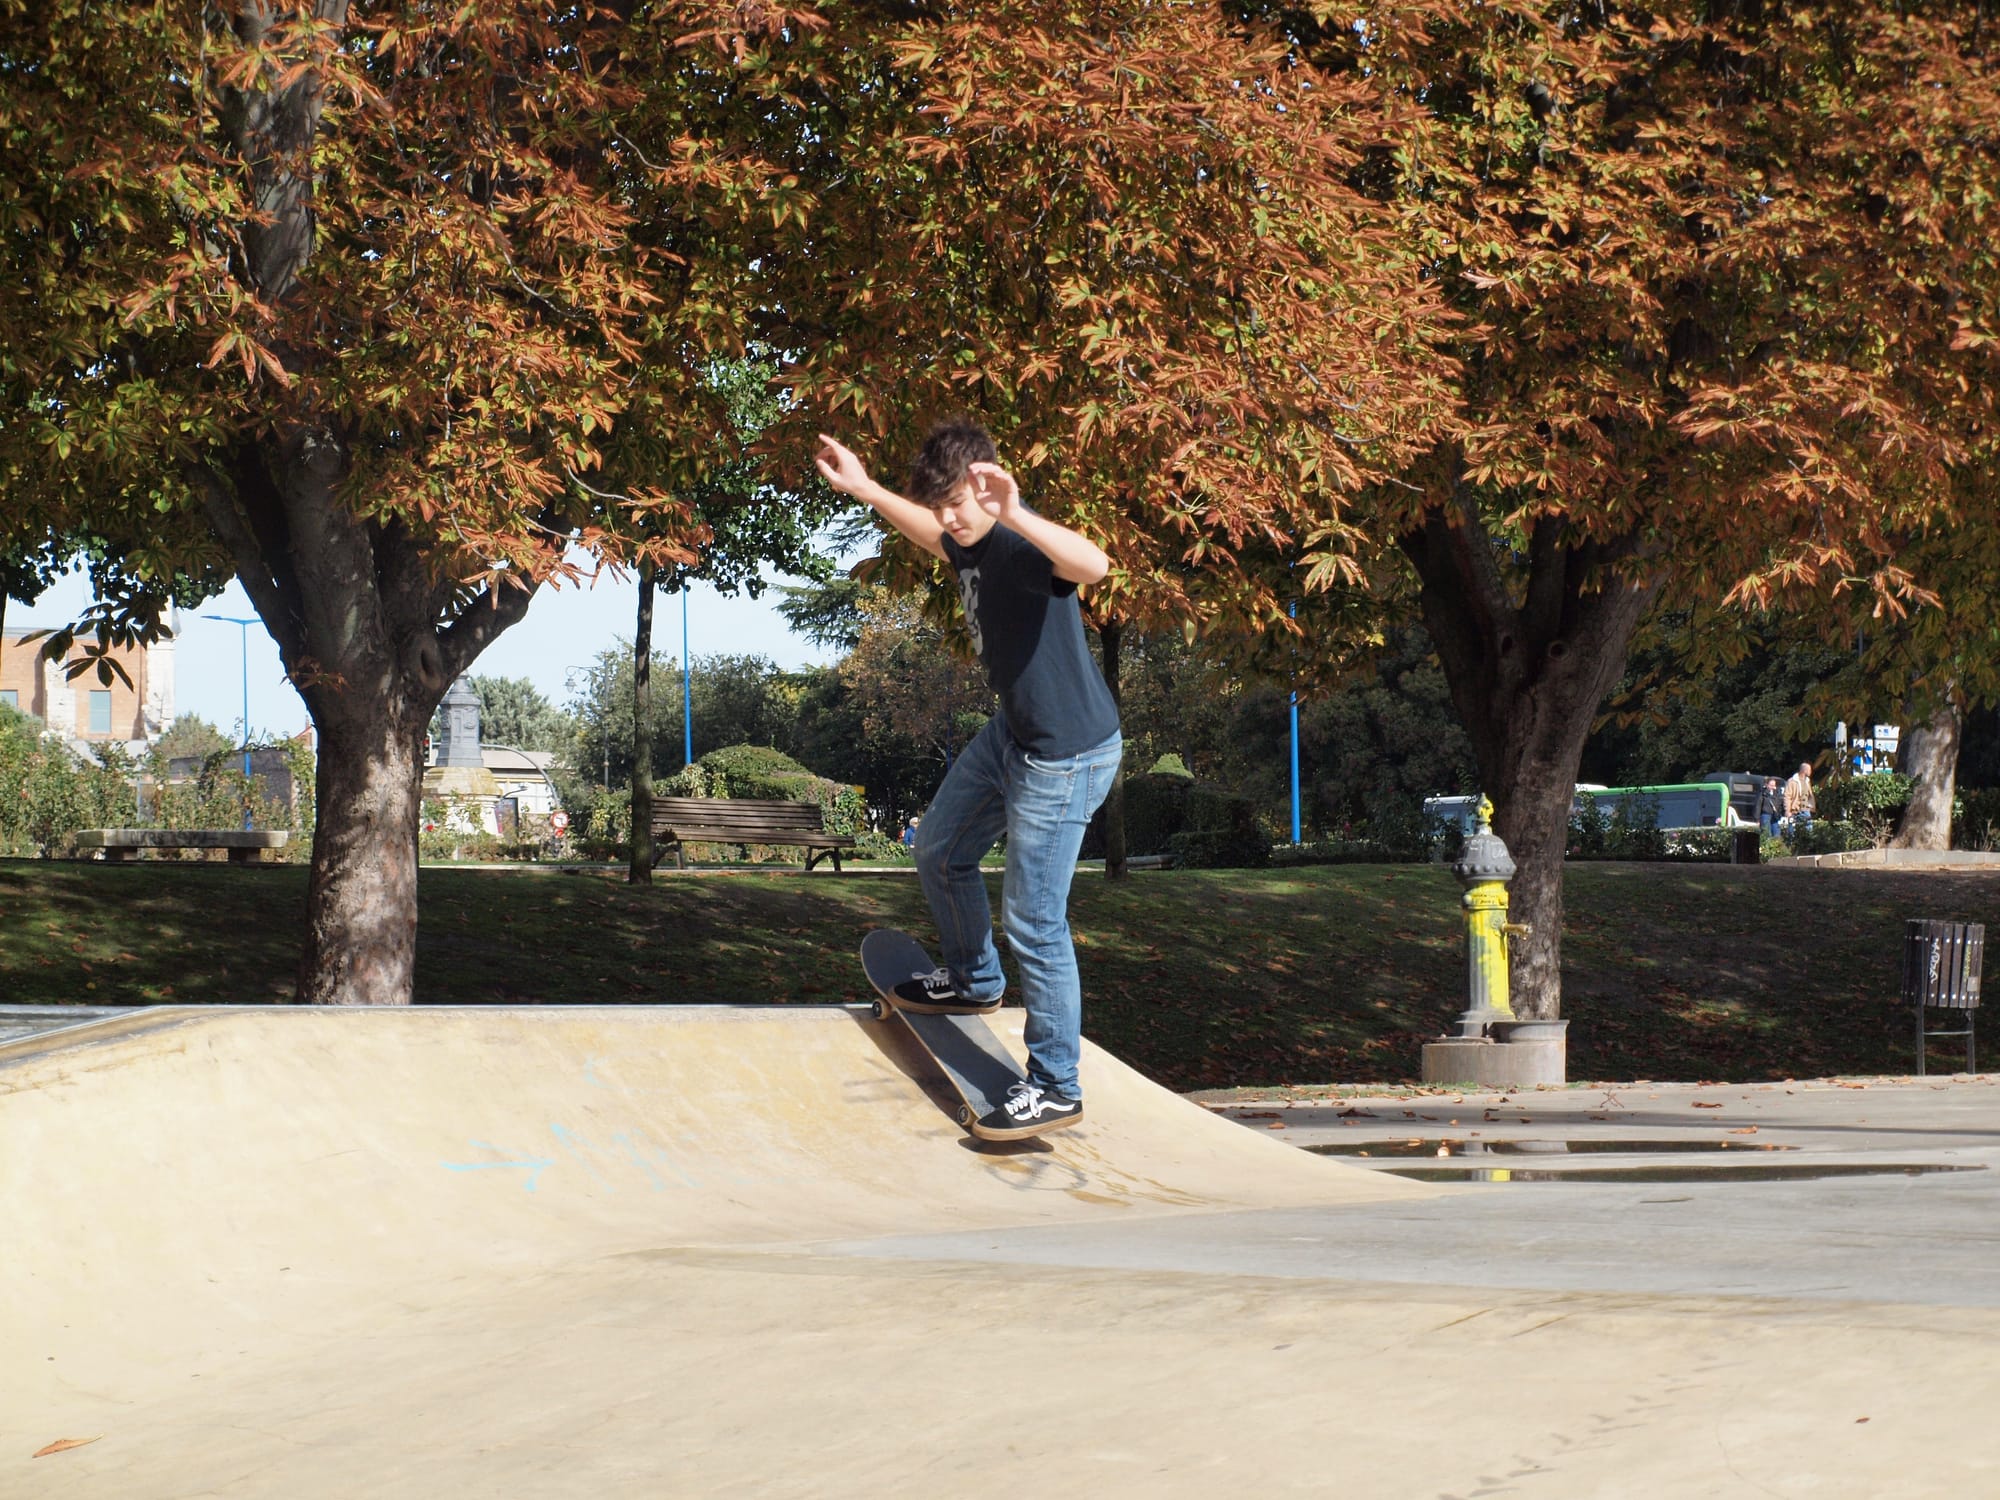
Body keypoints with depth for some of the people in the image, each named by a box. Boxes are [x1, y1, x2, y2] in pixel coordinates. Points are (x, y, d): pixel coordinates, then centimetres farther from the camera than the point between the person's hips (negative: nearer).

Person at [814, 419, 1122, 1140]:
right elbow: (934, 534, 27)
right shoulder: (969, 542, -1)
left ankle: (1055, 1088, 5)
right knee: (939, 851, 26)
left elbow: (1094, 565, -54)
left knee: (1034, 921, -6)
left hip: (1067, 755, -10)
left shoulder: (1024, 547, -29)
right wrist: (862, 488, 24)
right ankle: (973, 981, 50)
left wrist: (1015, 514, -65)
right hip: (1012, 732, 10)